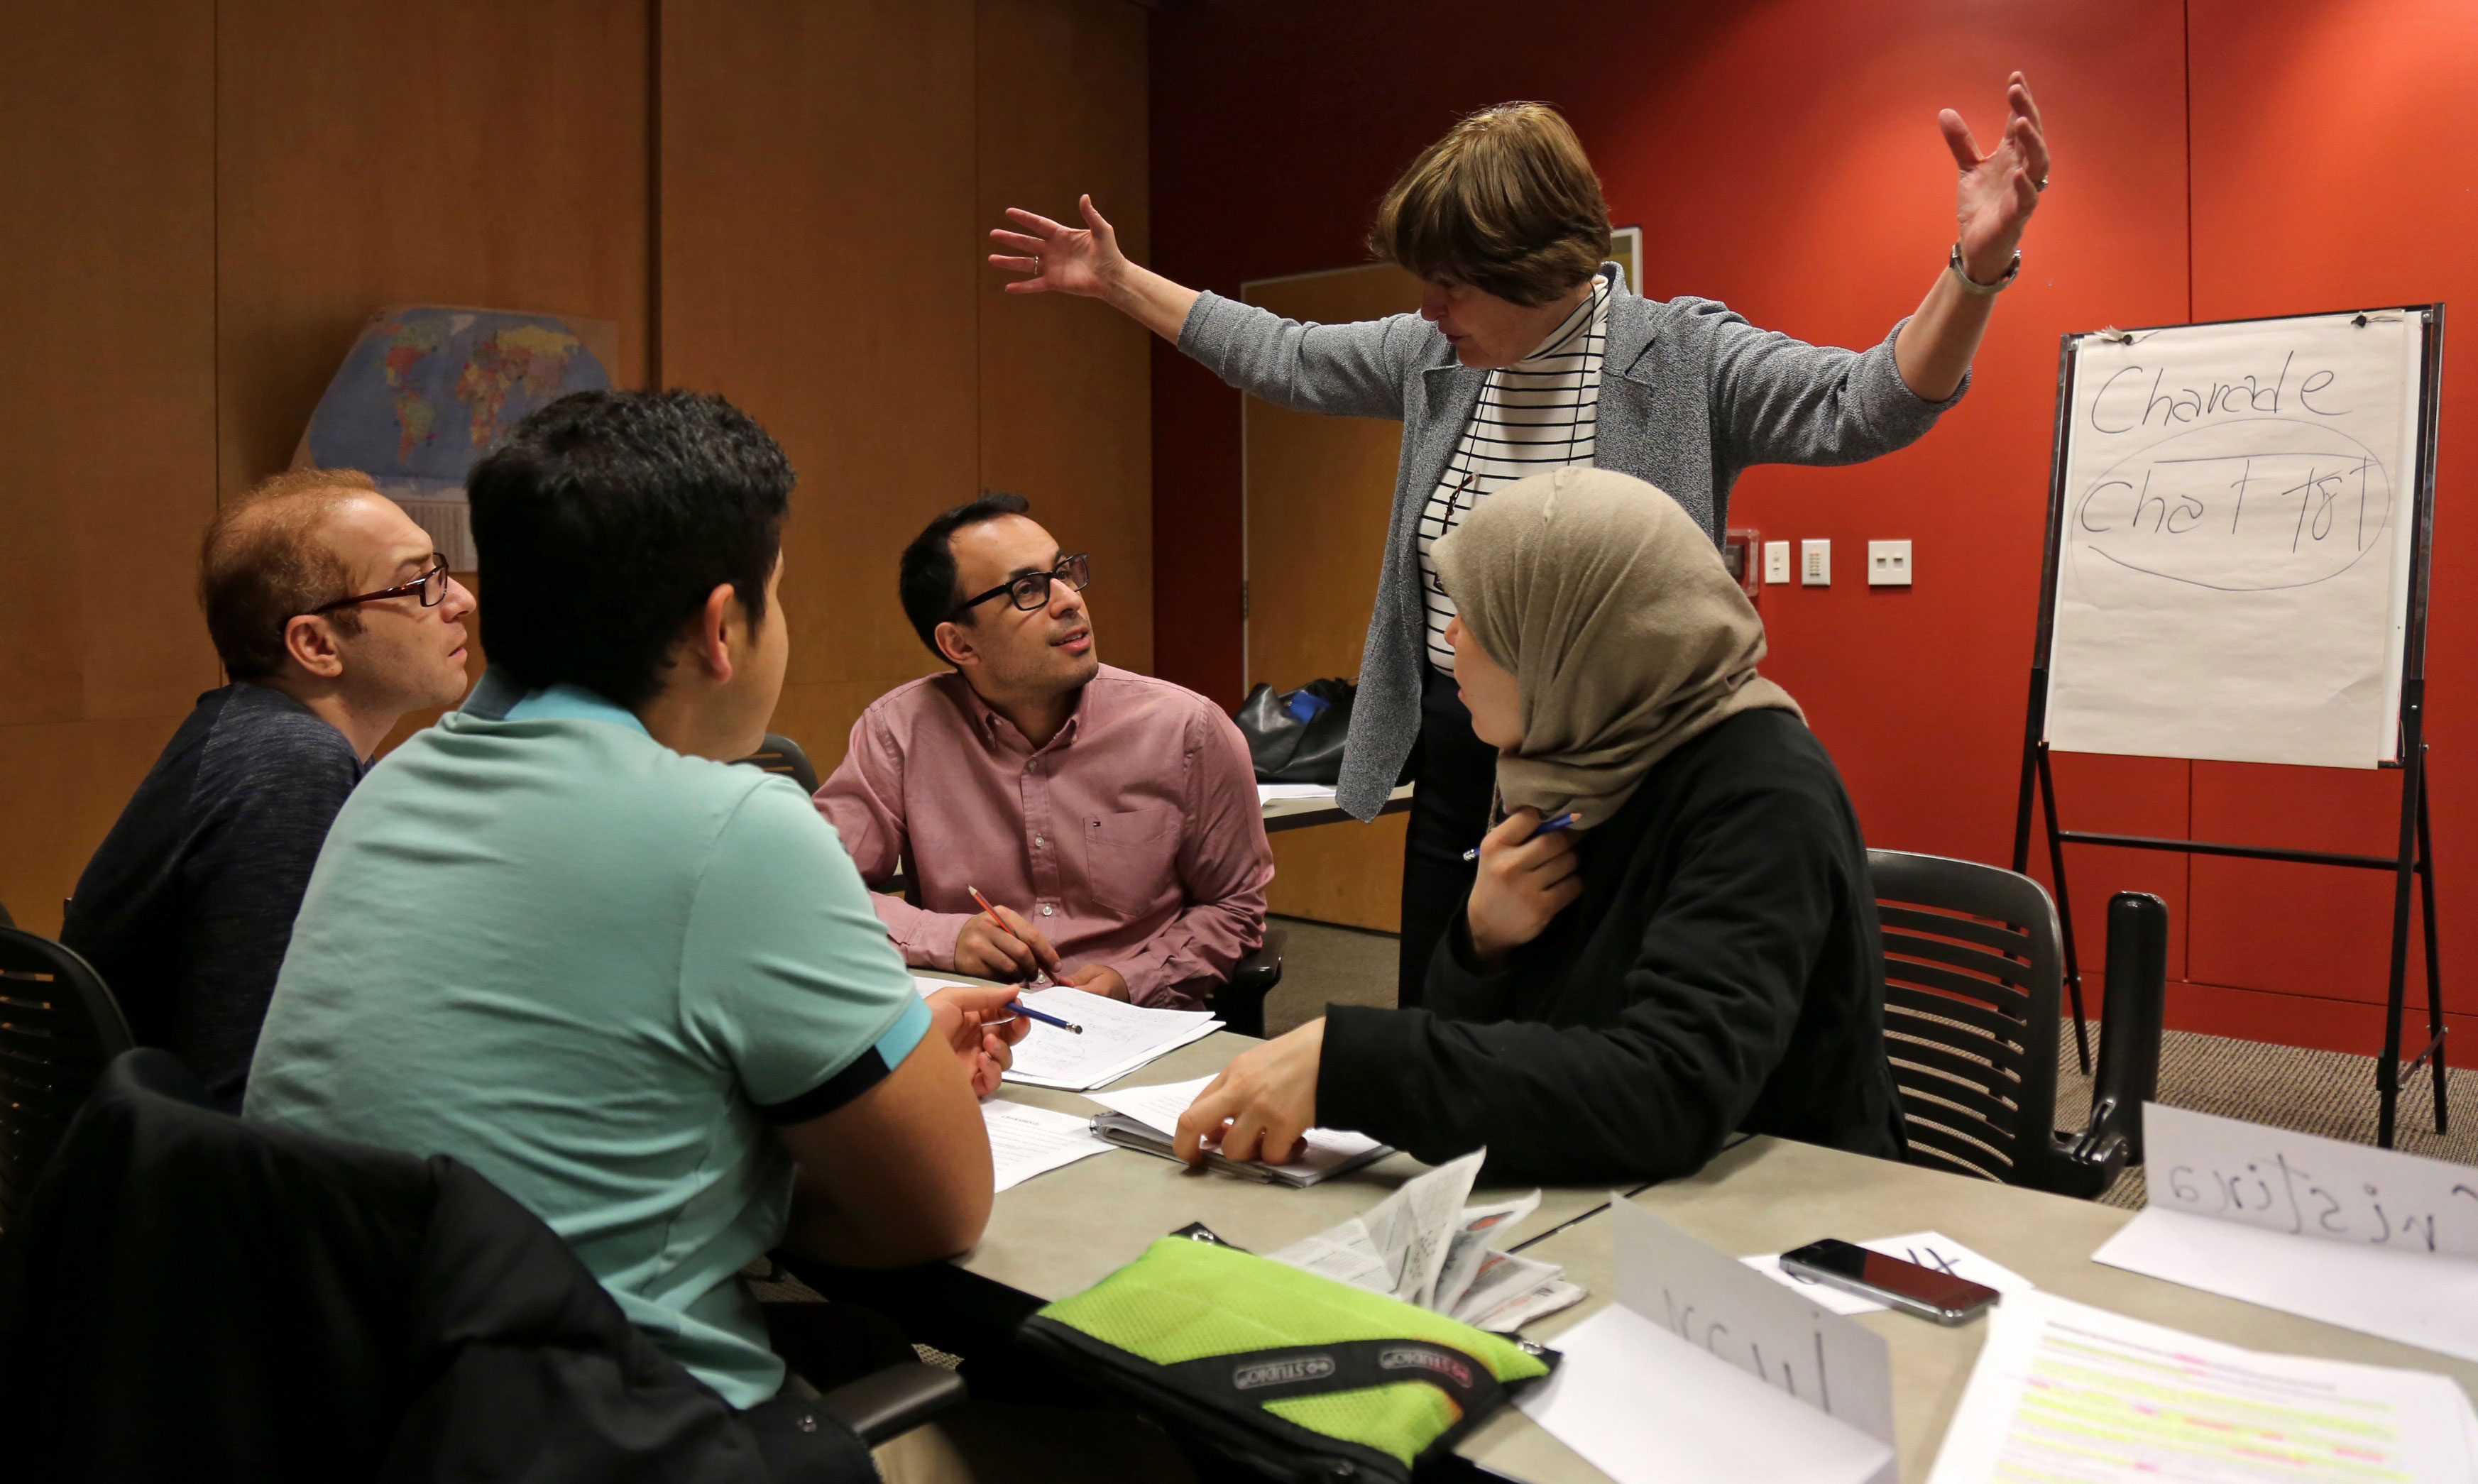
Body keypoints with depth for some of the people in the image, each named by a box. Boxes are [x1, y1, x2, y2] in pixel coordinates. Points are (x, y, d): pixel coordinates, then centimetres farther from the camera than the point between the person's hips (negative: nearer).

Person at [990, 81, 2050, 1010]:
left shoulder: (1683, 356, -11)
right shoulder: (1435, 356, 6)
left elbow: (1865, 405, -20)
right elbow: (1283, 358, 17)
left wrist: (1976, 270, -37)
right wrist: (1119, 281, 21)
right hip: (1455, 769, 6)